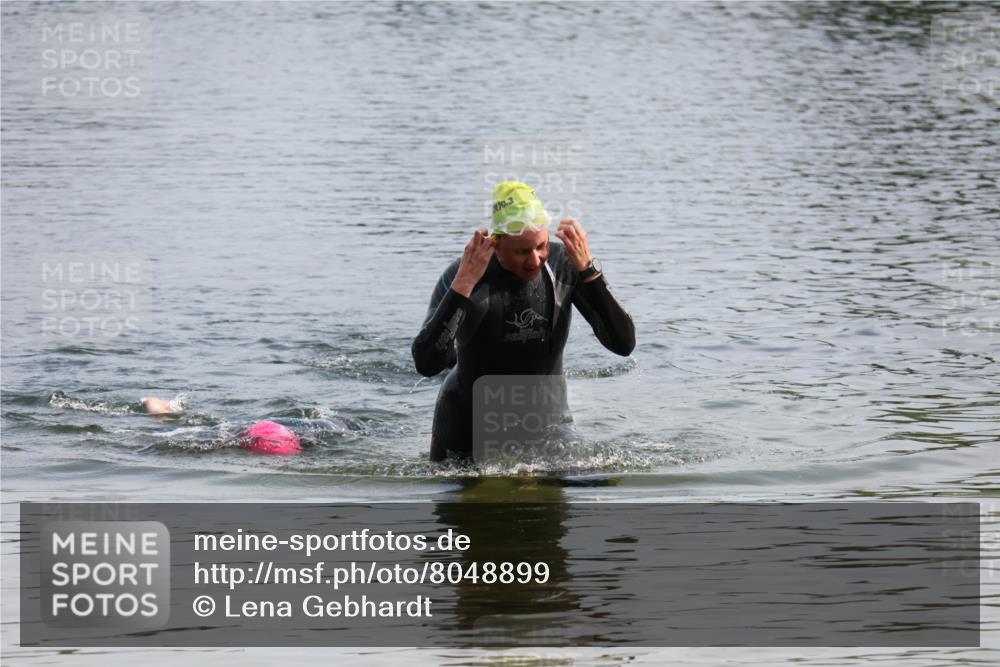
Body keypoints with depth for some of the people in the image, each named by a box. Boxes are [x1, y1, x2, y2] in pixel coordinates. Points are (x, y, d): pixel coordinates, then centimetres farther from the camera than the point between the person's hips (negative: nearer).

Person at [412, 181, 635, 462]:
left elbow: (624, 344, -19)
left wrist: (588, 270, -29)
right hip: (469, 426, -2)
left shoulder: (563, 265, -14)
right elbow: (426, 364, -35)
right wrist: (463, 285, -41)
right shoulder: (460, 275, -23)